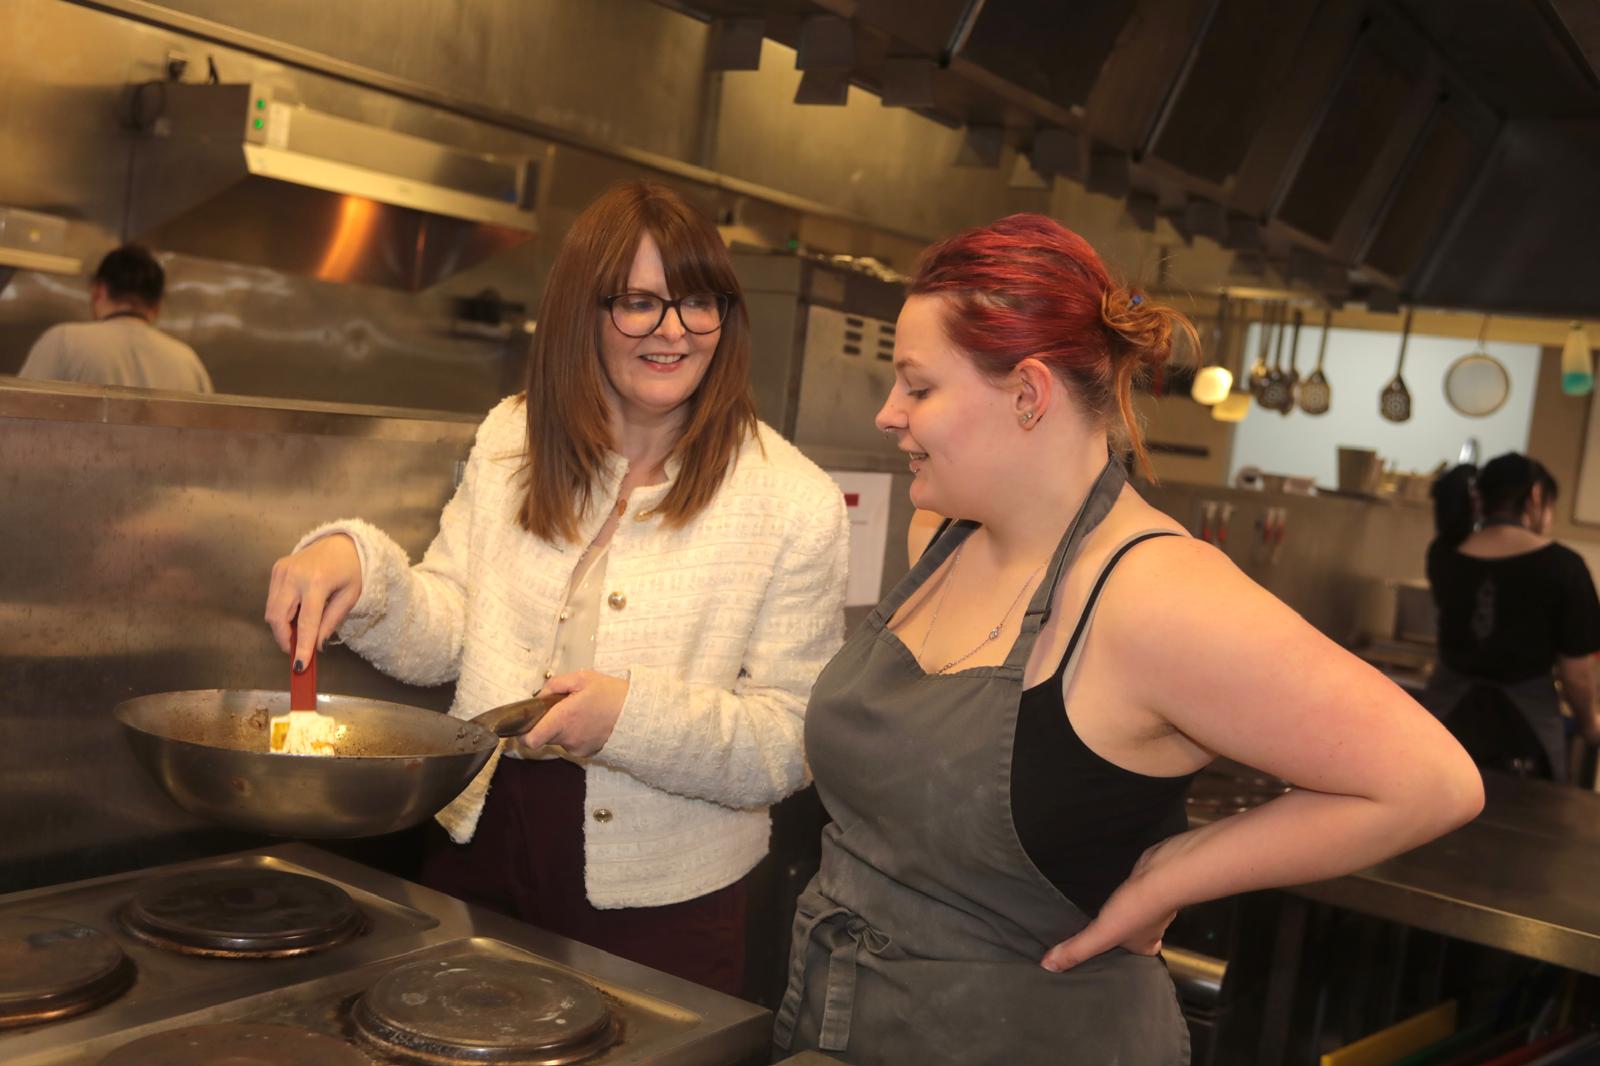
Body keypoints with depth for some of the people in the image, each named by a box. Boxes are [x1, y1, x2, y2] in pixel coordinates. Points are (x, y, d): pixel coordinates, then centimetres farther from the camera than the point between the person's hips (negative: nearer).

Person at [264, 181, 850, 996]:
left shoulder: (795, 505, -10)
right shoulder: (514, 440, 3)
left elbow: (790, 743, -12)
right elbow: (445, 637, 4)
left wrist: (634, 715, -27)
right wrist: (359, 563, -15)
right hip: (479, 846, 4)